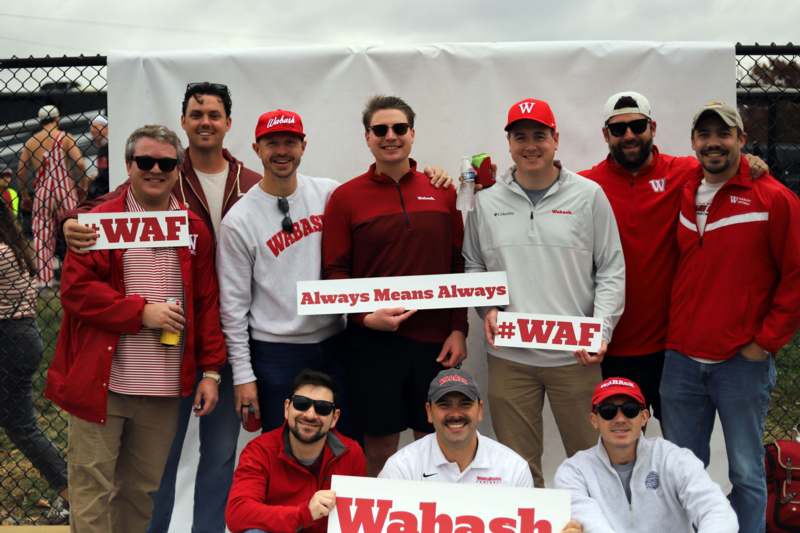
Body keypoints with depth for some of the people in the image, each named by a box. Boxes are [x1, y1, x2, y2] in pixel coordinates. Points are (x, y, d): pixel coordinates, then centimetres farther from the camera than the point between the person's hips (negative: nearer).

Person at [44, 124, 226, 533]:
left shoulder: (195, 230, 10)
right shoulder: (100, 221, -1)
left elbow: (207, 303, 9)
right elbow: (75, 289, -9)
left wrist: (210, 370, 4)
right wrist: (141, 312, -15)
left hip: (164, 388, 3)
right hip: (102, 381, -3)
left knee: (144, 488, 14)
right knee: (93, 487, 2)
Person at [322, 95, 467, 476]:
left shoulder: (442, 192, 6)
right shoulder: (346, 197, 1)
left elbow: (459, 266, 7)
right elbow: (335, 272, -2)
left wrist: (458, 330, 0)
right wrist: (365, 316, -16)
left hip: (436, 341, 2)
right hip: (373, 340, -2)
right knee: (379, 445, 6)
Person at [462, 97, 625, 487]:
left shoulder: (589, 196, 2)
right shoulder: (487, 202, 8)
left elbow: (611, 270, 2)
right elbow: (472, 266, 14)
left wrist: (601, 330, -8)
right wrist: (486, 307, -4)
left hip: (575, 356, -1)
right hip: (508, 356, 2)